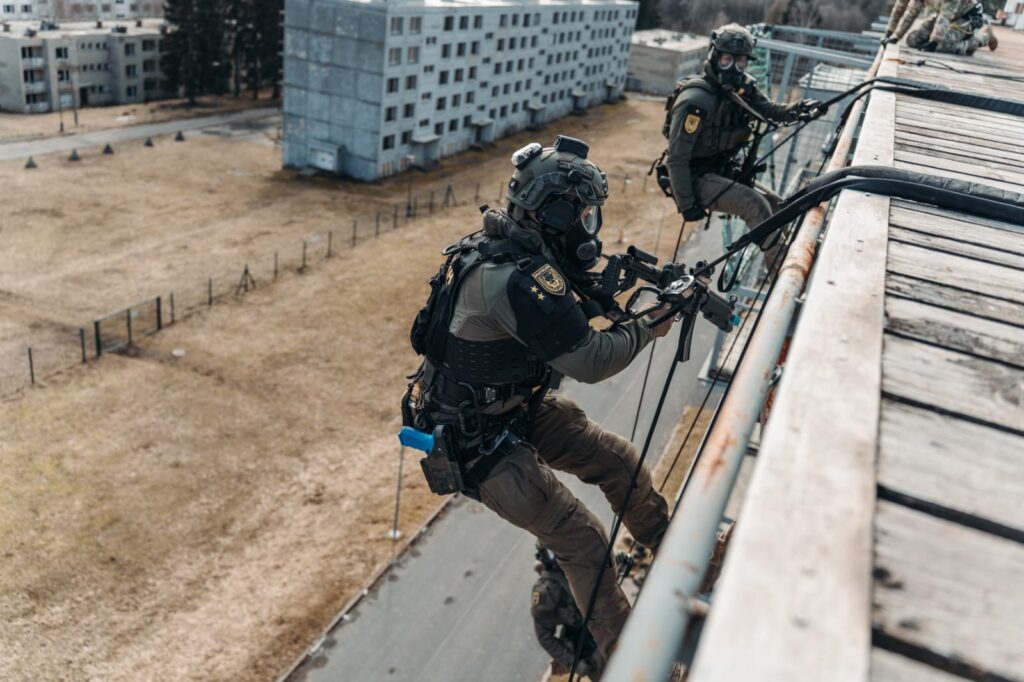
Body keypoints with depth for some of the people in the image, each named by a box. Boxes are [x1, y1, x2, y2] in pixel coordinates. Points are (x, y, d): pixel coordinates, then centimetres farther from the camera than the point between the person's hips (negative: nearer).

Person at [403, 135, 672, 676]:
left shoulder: (508, 247, -2)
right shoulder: (519, 278, -32)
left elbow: (566, 297, 14)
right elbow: (588, 361, -26)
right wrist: (646, 328, -11)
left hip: (517, 407, 9)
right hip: (475, 443, -9)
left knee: (621, 460, 12)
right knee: (582, 540, -4)